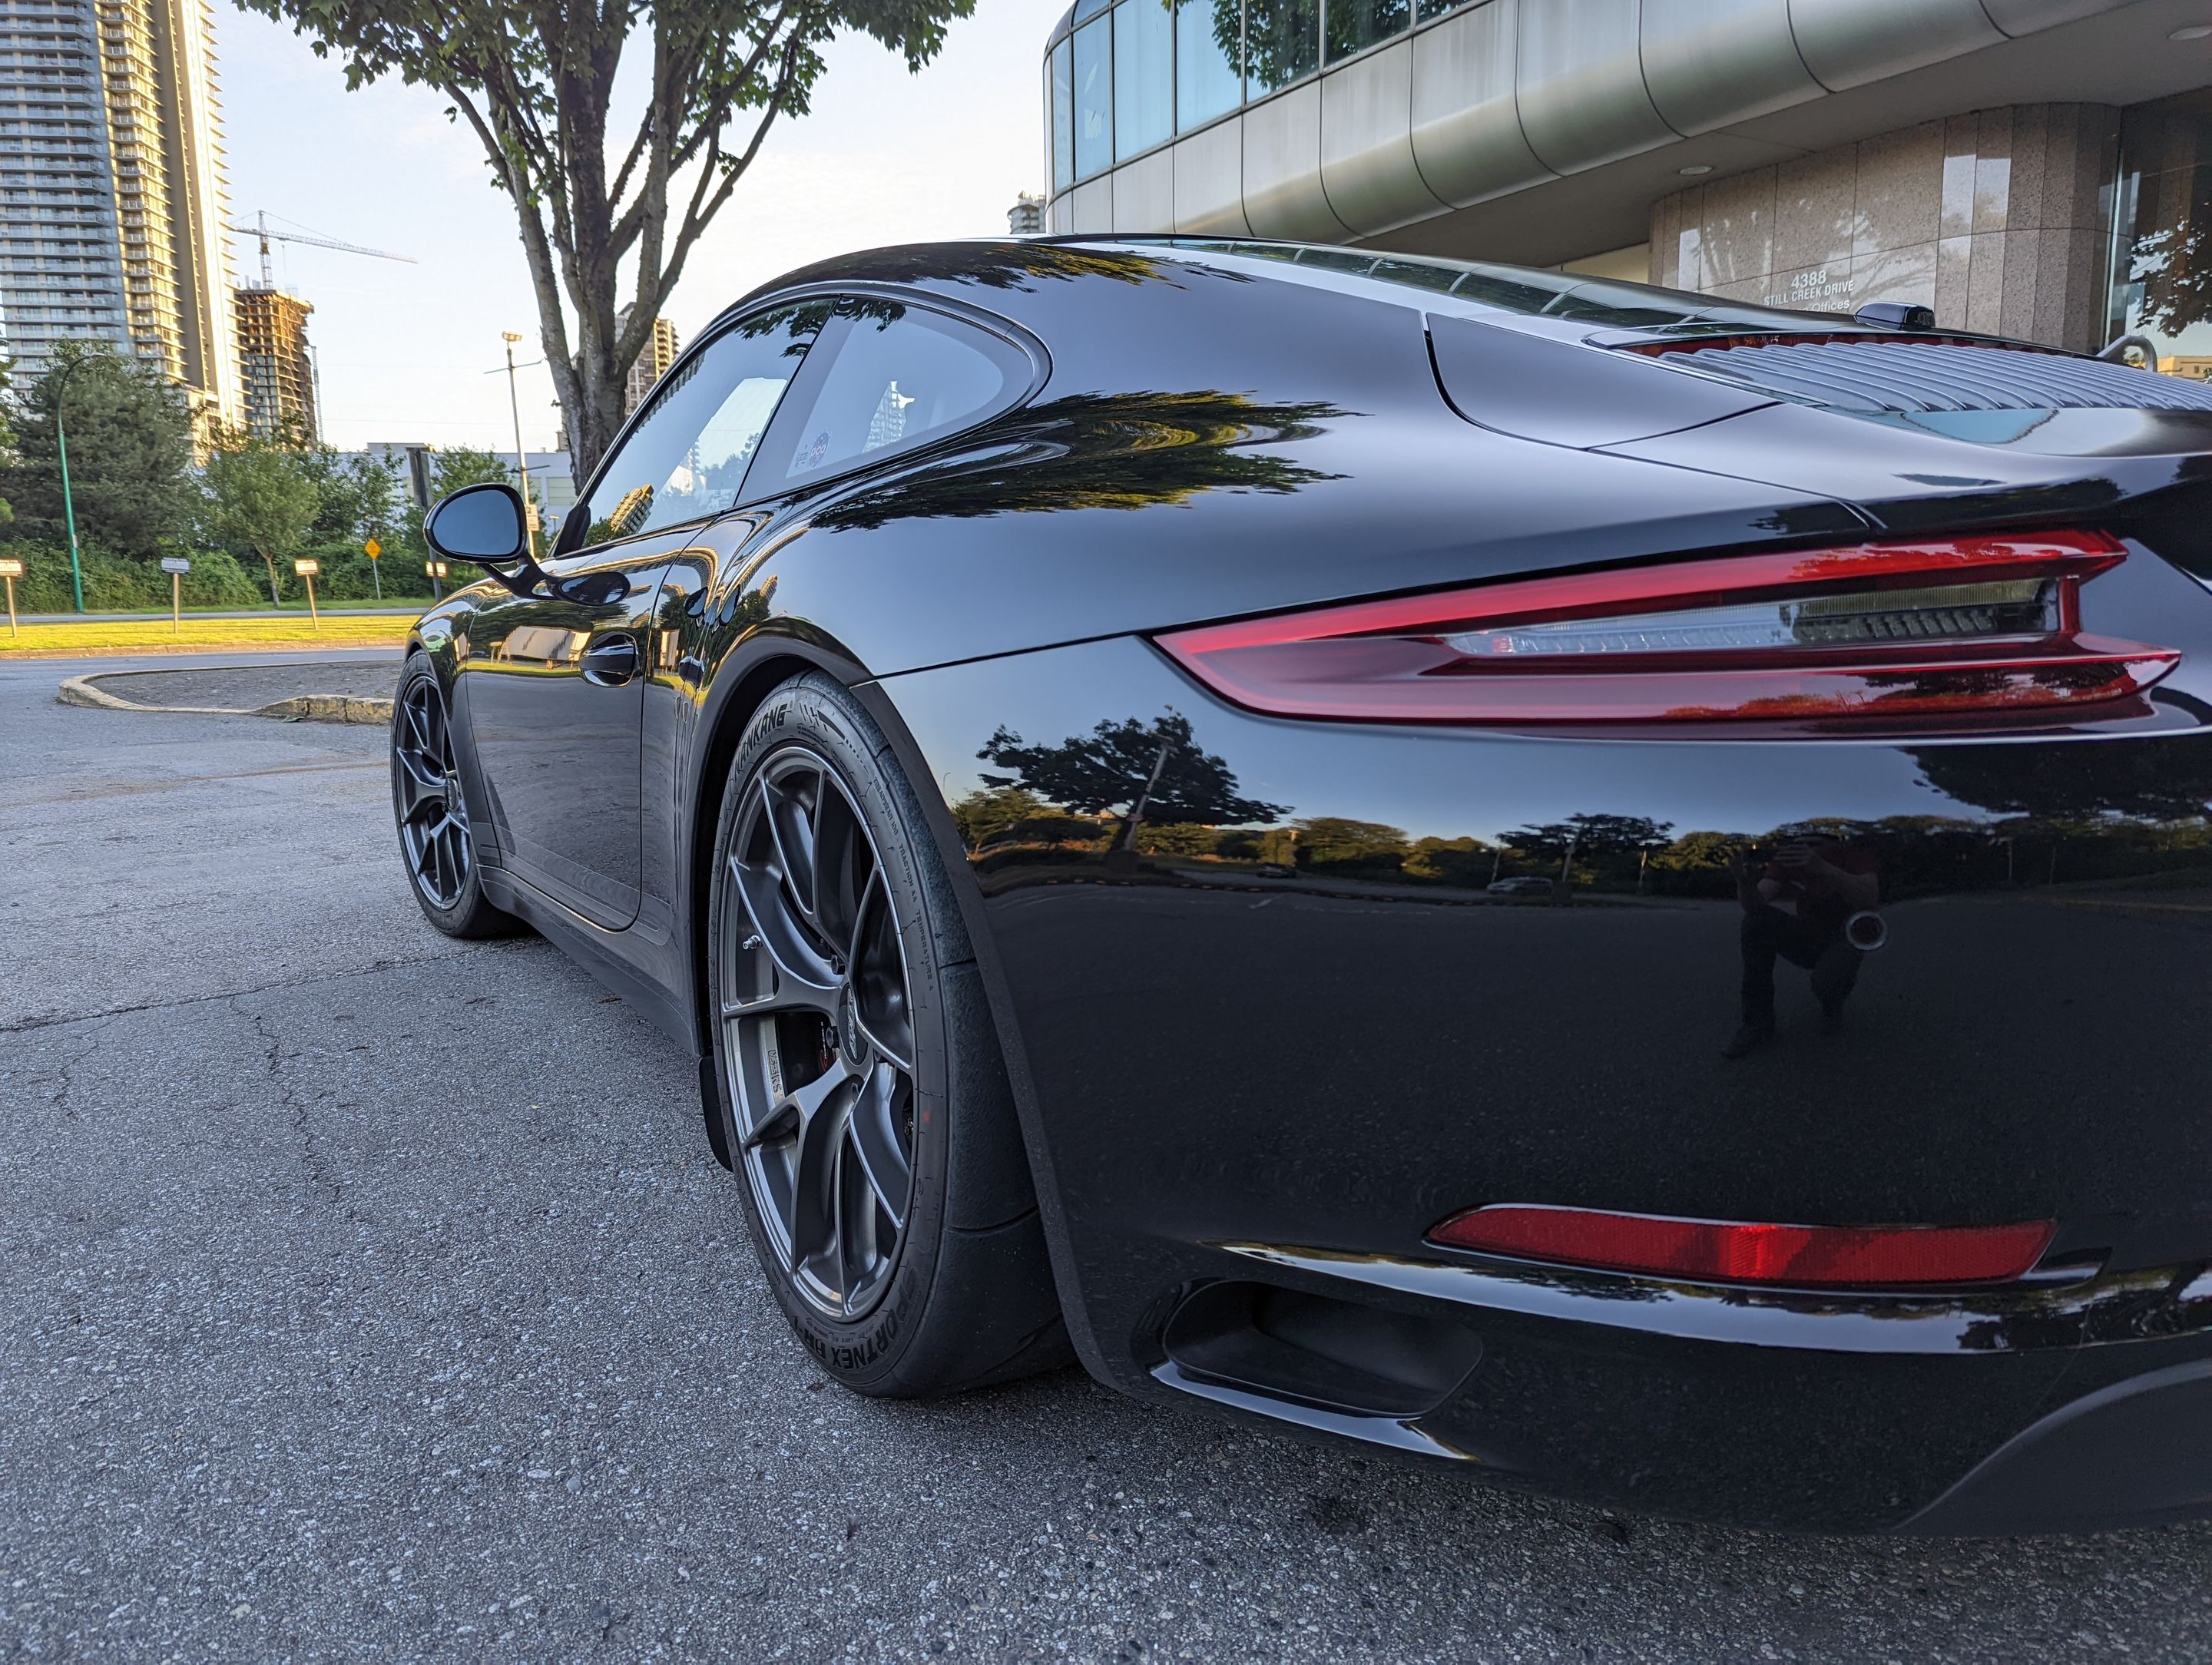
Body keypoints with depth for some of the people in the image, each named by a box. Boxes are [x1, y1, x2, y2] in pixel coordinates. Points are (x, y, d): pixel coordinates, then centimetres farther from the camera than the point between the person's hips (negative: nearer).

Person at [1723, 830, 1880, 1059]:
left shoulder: (1857, 856, -19)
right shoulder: (1787, 857, -11)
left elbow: (1869, 898, -38)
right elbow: (1755, 904, -21)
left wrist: (1822, 867, -55)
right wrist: (1744, 882, -46)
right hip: (1806, 937, 3)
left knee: (1829, 979, -38)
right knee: (1757, 921, -28)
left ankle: (1832, 1003, 4)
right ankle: (1758, 1023, -20)